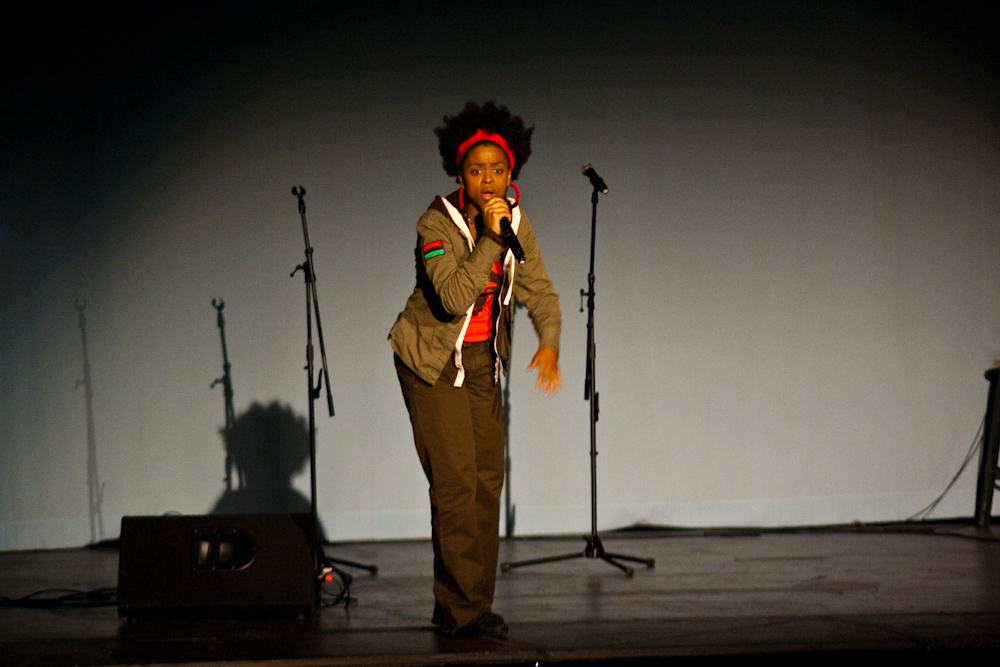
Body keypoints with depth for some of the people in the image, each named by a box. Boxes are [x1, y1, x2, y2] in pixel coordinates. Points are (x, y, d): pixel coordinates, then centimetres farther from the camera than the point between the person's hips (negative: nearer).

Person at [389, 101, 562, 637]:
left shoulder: (515, 222, -3)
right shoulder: (437, 224, -21)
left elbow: (538, 289, -2)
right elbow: (454, 298, -32)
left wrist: (549, 343, -19)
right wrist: (489, 237, -35)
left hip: (483, 360, 6)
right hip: (433, 360, -6)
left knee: (489, 477, 6)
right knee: (455, 478, -12)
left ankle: (467, 604, 16)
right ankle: (461, 607, -6)